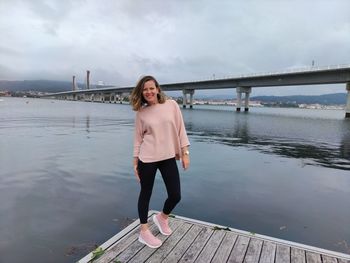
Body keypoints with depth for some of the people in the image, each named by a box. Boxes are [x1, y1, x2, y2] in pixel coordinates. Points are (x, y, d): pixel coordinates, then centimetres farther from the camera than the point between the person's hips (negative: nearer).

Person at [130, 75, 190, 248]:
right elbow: (138, 138, 2)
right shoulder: (141, 113, -2)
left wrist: (185, 153, -2)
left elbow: (180, 130, 1)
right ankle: (144, 232, 31)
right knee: (146, 194, 11)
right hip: (147, 158, -1)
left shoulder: (171, 105, -1)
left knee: (175, 195, 4)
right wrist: (135, 162, 2)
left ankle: (162, 217, 38)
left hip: (168, 157, 2)